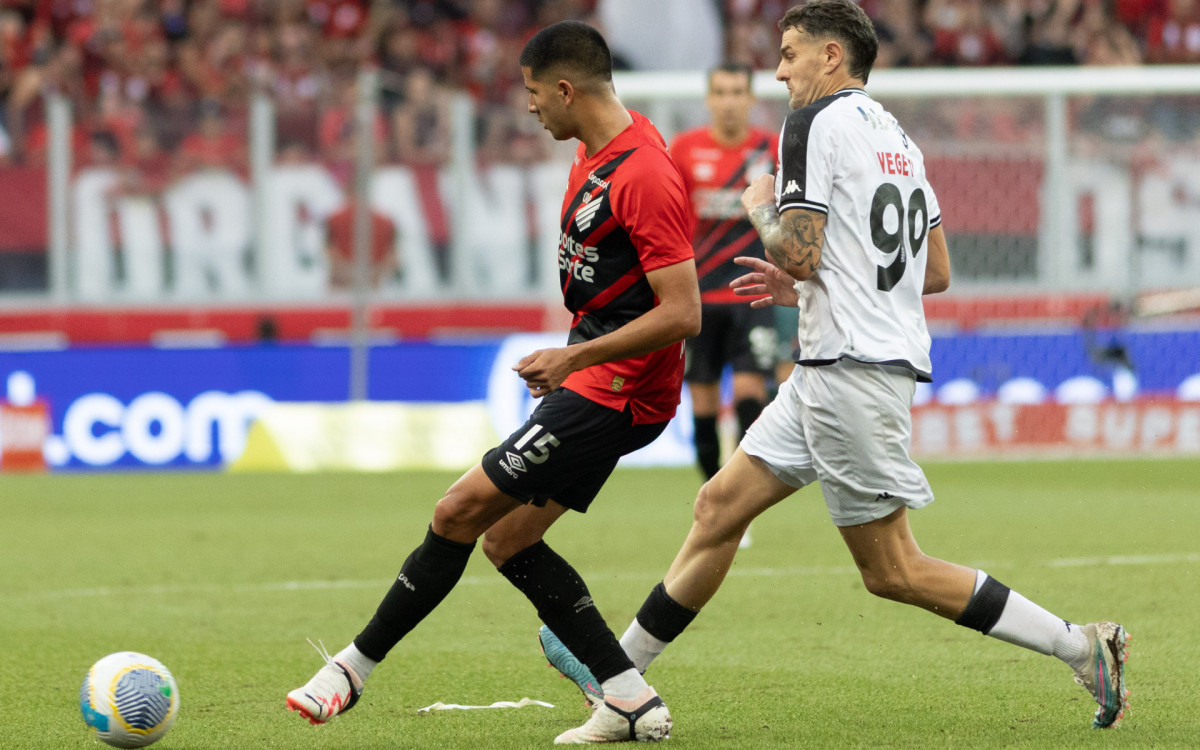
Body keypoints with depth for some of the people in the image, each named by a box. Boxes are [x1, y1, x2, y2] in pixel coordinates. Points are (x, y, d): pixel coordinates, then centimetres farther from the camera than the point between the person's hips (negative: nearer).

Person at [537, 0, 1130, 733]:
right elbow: (937, 272, 20)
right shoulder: (895, 135, 17)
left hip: (852, 370, -10)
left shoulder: (817, 121, -9)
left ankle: (1082, 646, -7)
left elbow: (798, 253, -18)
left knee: (893, 571, -7)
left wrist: (762, 208, 4)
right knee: (720, 506, 12)